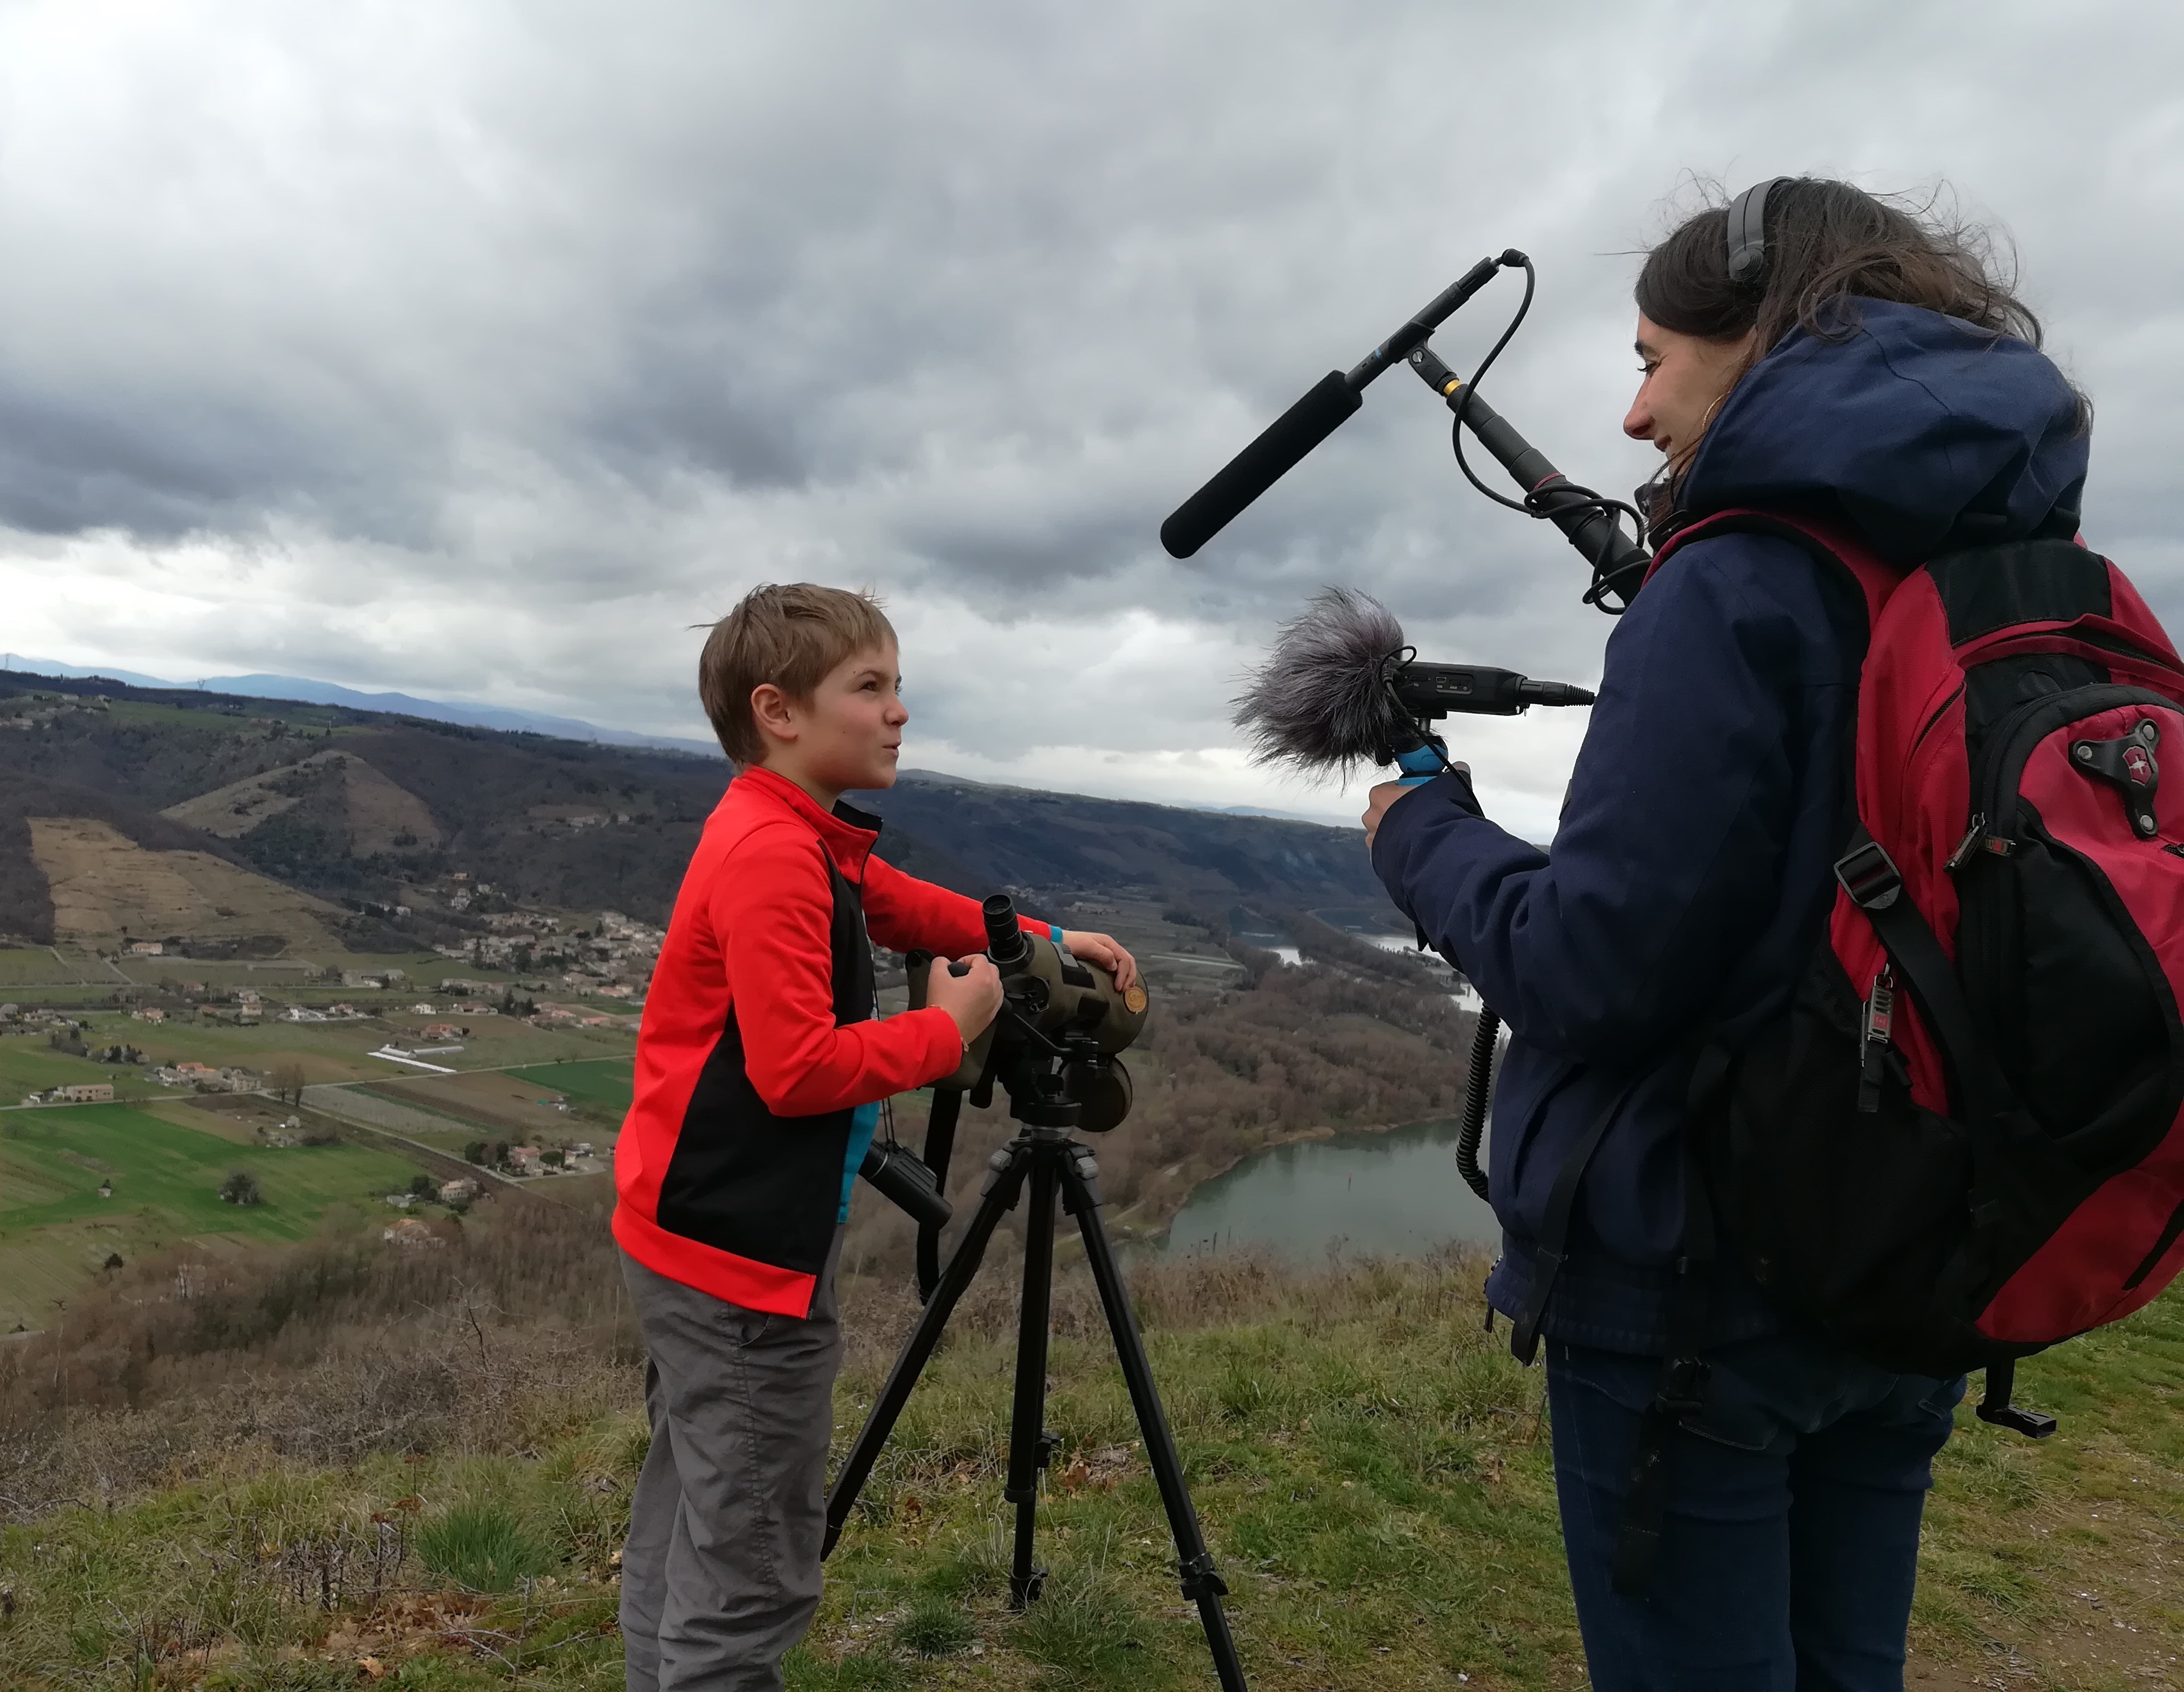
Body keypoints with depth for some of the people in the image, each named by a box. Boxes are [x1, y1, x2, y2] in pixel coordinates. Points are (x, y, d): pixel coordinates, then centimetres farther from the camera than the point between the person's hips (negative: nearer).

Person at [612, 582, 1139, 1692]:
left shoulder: (808, 842, 9)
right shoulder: (771, 854, -21)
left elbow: (913, 908, 23)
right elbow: (799, 1067, -26)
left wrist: (1046, 942, 13)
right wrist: (947, 1028, -14)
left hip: (702, 1236, 10)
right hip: (743, 1256, -10)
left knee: (693, 1522, 22)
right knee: (752, 1561, 0)